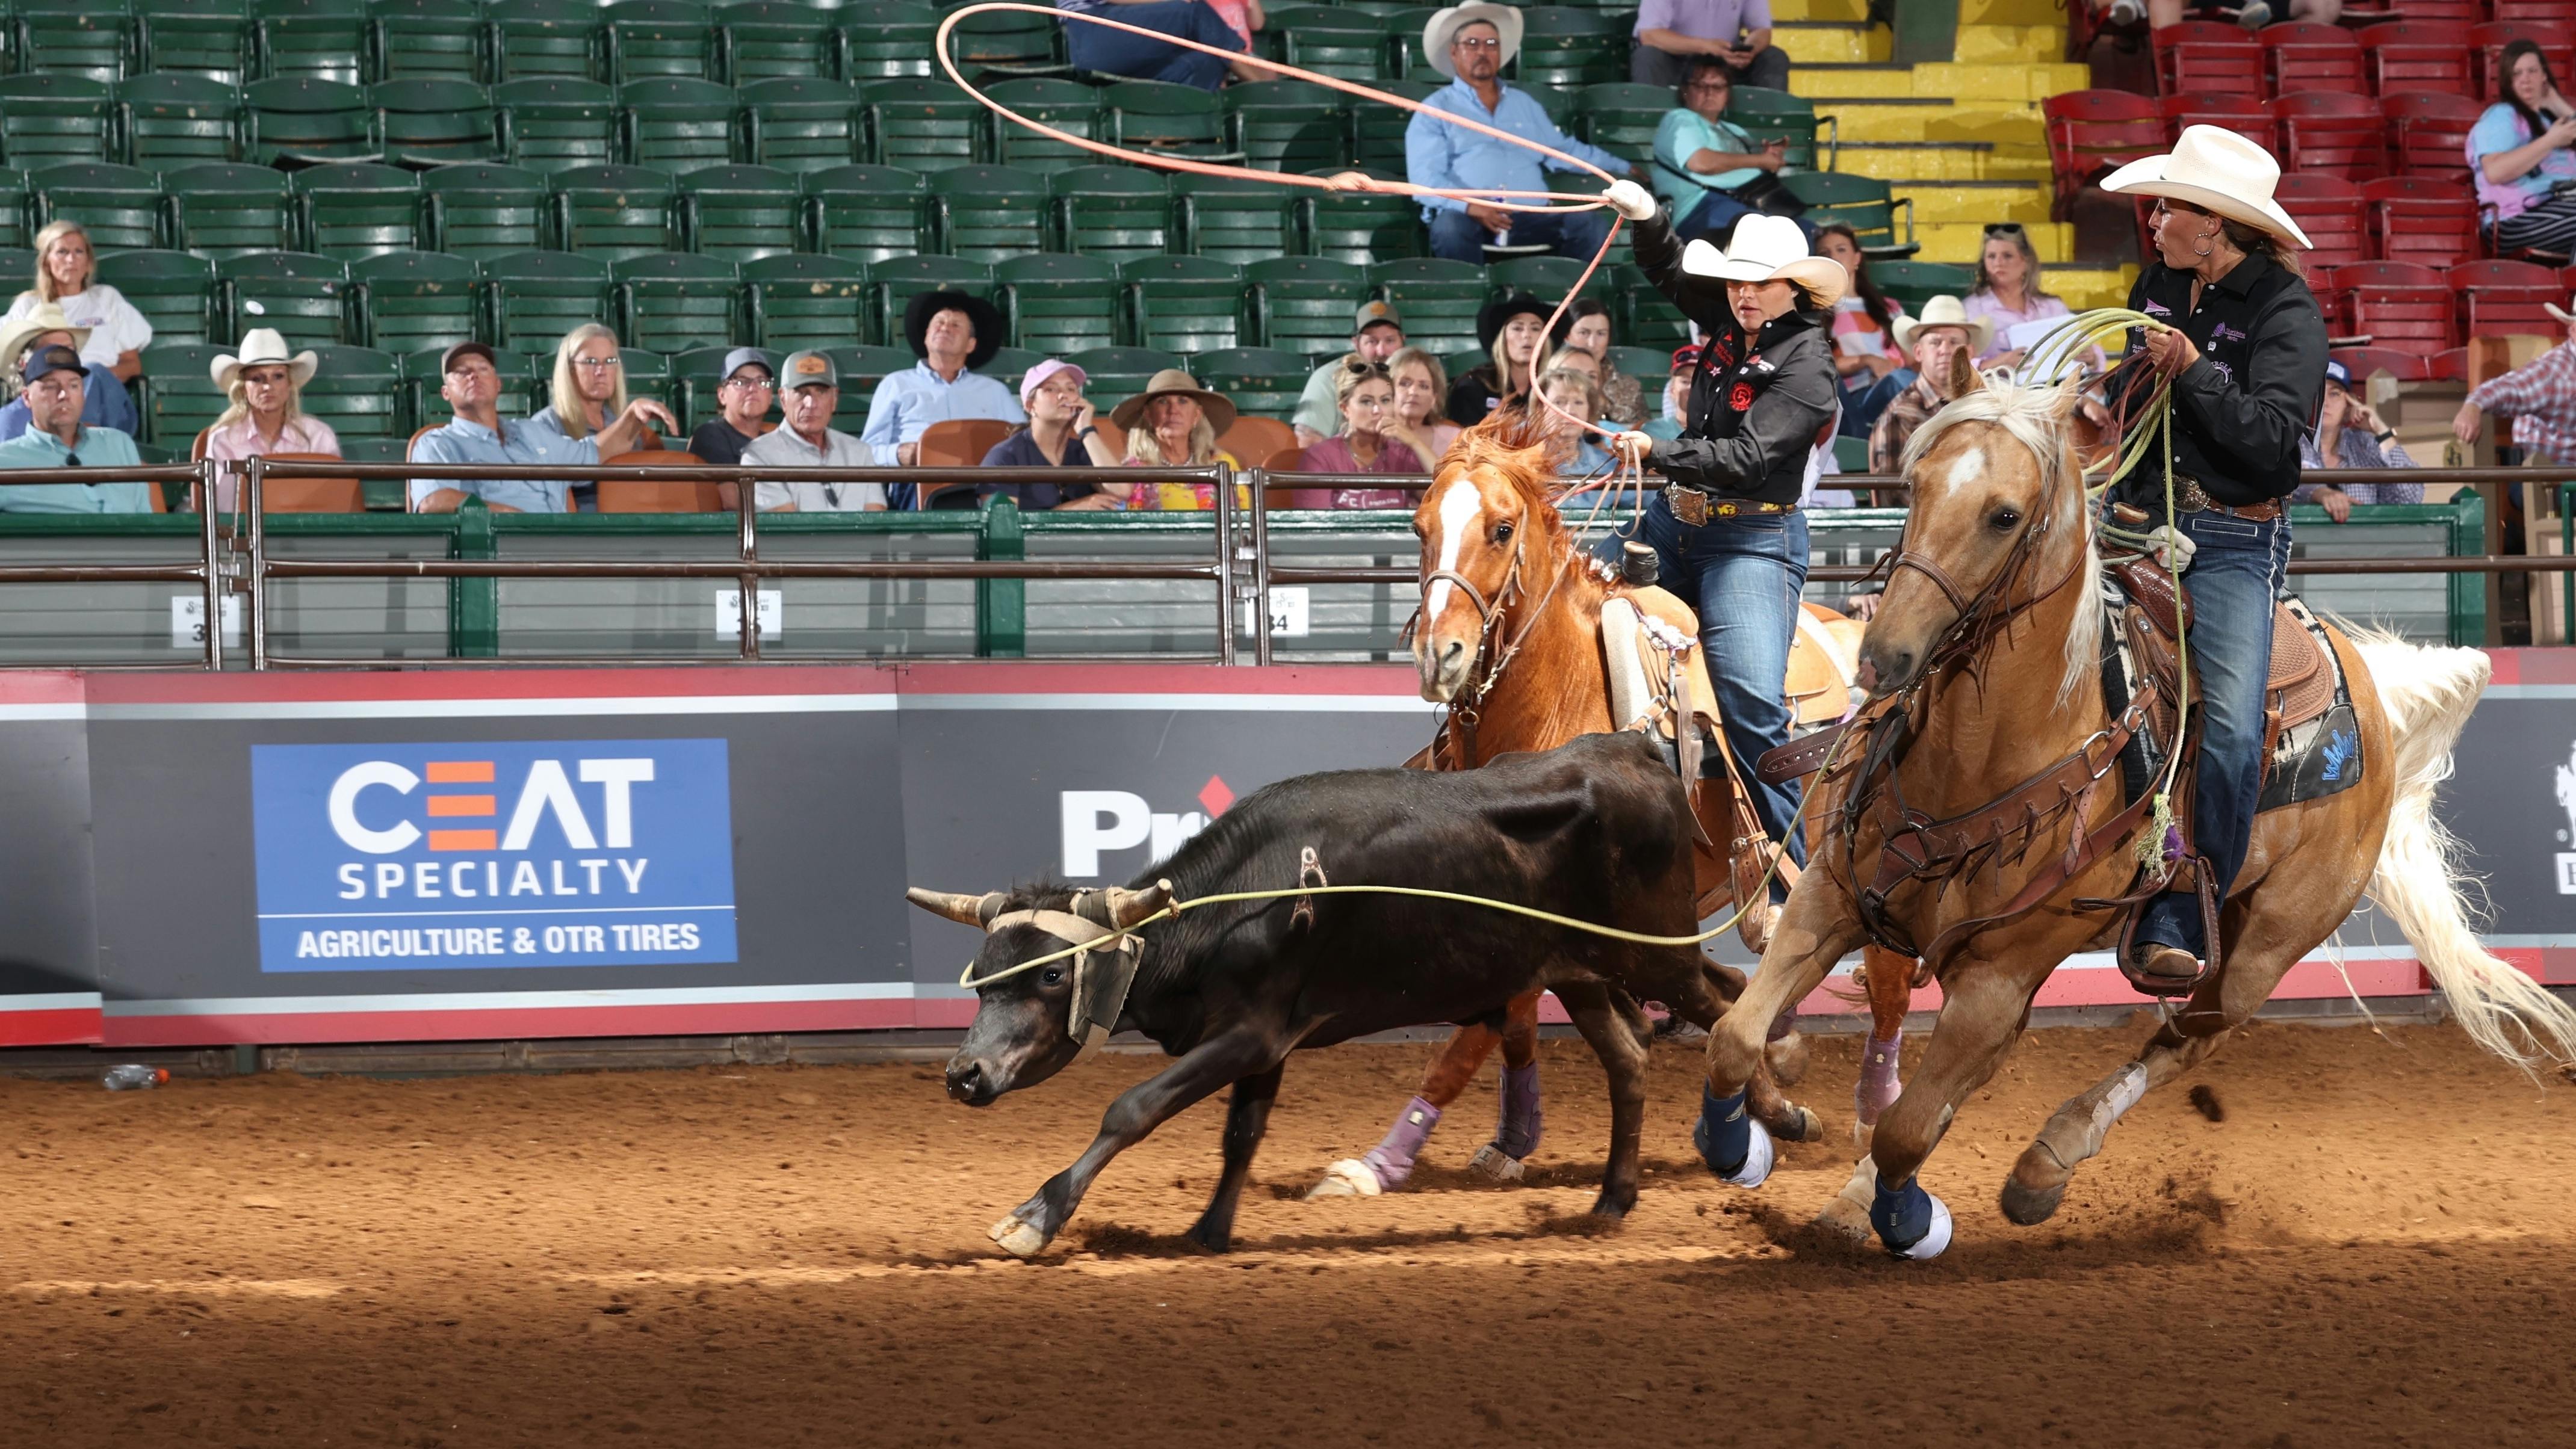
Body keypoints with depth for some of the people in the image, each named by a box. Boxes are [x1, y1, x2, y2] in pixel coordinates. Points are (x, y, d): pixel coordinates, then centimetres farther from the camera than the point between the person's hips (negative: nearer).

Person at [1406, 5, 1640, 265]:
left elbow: (1563, 151, 35)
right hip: (1469, 216, -4)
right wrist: (1469, 204, -21)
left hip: (1531, 216, 4)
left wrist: (1622, 168, 30)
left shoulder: (1524, 104, 28)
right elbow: (1425, 176, -3)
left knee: (1590, 224, -22)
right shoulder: (1436, 110, 10)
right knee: (1450, 228, -39)